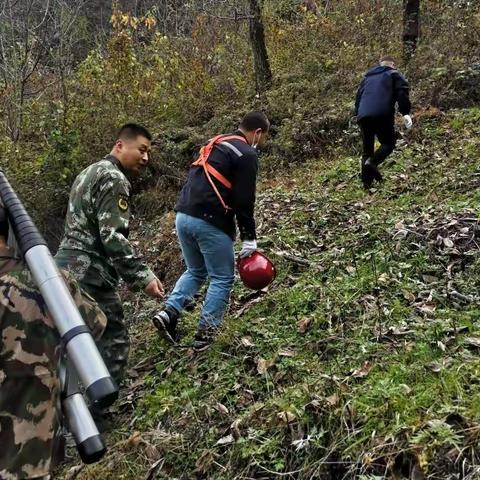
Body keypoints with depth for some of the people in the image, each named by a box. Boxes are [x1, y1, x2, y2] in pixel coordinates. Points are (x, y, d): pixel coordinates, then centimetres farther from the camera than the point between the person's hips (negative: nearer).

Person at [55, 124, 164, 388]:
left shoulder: (89, 172, 19)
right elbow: (112, 236, -22)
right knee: (113, 341, -5)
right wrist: (143, 276, -21)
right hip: (89, 273, -10)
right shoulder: (114, 178, -12)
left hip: (67, 265, 10)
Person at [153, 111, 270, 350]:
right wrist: (249, 239, -4)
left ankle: (169, 312, 8)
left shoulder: (215, 144, 20)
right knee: (222, 278, 8)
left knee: (195, 271, 24)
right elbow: (244, 201, -10)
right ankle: (204, 334, 10)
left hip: (183, 216, 8)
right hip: (209, 222, -8)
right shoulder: (247, 154, -5)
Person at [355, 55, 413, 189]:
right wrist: (406, 113, -4)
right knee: (388, 143, 8)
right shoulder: (394, 74, 14)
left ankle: (366, 182, 7)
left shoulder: (368, 76, 30)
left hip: (363, 116, 5)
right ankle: (372, 162, -21)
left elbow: (358, 96, 26)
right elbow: (402, 93, -2)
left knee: (367, 149, 11)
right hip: (382, 115, -5)